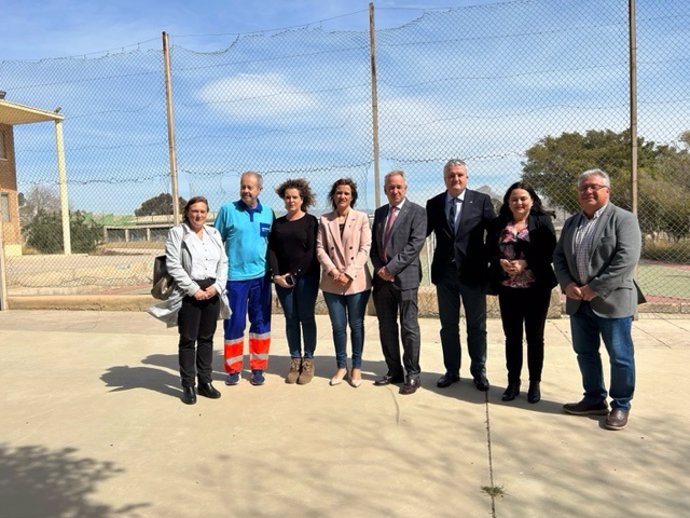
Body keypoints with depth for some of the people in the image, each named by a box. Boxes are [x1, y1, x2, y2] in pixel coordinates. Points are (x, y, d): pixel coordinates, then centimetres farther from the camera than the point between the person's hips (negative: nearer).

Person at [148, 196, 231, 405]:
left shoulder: (214, 233, 13)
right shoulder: (176, 233, 0)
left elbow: (223, 262, 10)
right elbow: (173, 266, -9)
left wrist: (217, 286, -5)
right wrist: (194, 289, -13)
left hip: (212, 292, 4)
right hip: (189, 293, -4)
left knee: (207, 339, 10)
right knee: (188, 340, 2)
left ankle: (205, 382, 20)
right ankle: (188, 386, 11)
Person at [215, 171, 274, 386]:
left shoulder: (268, 213, 6)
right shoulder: (227, 210, -2)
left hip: (261, 276, 3)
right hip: (234, 276, -2)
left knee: (261, 322, 8)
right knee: (234, 323, 4)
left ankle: (258, 368, 20)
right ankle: (233, 369, 17)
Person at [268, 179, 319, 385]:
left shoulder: (310, 221, -1)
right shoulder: (278, 223, 12)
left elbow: (311, 252, -8)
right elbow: (272, 250, 5)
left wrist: (294, 275, -12)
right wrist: (276, 275, -8)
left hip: (305, 277, -3)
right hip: (282, 278, 4)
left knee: (306, 318, 2)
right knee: (291, 319, 7)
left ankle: (308, 361, 12)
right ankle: (295, 361, 15)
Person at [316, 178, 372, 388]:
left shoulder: (361, 218, 1)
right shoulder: (324, 220, 6)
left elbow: (365, 249, -5)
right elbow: (320, 249, 1)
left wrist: (349, 273, -14)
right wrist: (334, 272, -13)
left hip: (357, 282, -1)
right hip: (332, 282, 2)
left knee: (356, 325, 7)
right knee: (338, 326, 8)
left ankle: (356, 367, 20)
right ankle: (341, 366, 22)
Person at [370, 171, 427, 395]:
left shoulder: (417, 212, -2)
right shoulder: (379, 212, 16)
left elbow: (415, 244, -12)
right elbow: (374, 244, 14)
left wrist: (392, 268, -15)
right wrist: (380, 269, -3)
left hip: (405, 277, -6)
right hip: (381, 278, 6)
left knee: (409, 328, -1)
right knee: (386, 328, 10)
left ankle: (413, 374, 10)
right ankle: (394, 371, 22)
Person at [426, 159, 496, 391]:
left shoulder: (481, 200, -3)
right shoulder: (434, 204, 4)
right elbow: (423, 232, 3)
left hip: (472, 272, -2)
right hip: (445, 272, 2)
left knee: (477, 326, 10)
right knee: (448, 325, 12)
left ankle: (478, 372, 24)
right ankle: (452, 371, 25)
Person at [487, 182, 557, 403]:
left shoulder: (543, 221, -2)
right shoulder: (498, 224, 6)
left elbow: (549, 252, -8)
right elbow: (489, 251, 4)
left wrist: (525, 263, -19)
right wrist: (501, 262, -16)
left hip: (536, 288, -2)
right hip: (508, 288, 2)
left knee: (535, 337, 8)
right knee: (512, 337, 9)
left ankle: (535, 383, 21)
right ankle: (513, 382, 21)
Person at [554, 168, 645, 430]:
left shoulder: (623, 219, -7)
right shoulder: (571, 222, 13)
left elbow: (626, 259, -18)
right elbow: (559, 256, 11)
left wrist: (595, 289, -20)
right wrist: (567, 284, -7)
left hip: (612, 301, -6)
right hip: (578, 302, 6)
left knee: (620, 357, 5)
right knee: (585, 353, 14)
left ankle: (621, 405, 21)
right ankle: (595, 399, 29)